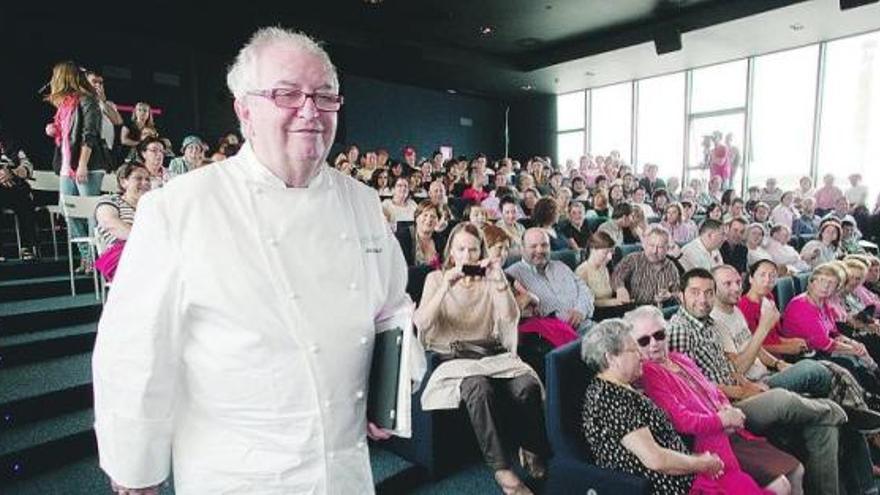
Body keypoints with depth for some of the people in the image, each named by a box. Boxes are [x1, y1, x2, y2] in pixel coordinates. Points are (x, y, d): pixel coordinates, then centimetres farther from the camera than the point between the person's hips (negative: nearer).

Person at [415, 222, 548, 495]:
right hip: (453, 357, -3)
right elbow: (422, 324, -12)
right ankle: (501, 469, -22)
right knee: (480, 388, -35)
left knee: (528, 385, -25)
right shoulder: (436, 278, 5)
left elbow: (510, 318, -6)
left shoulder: (488, 279, 11)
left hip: (491, 352, 3)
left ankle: (532, 451, 2)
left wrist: (500, 281, -20)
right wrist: (446, 286, -24)